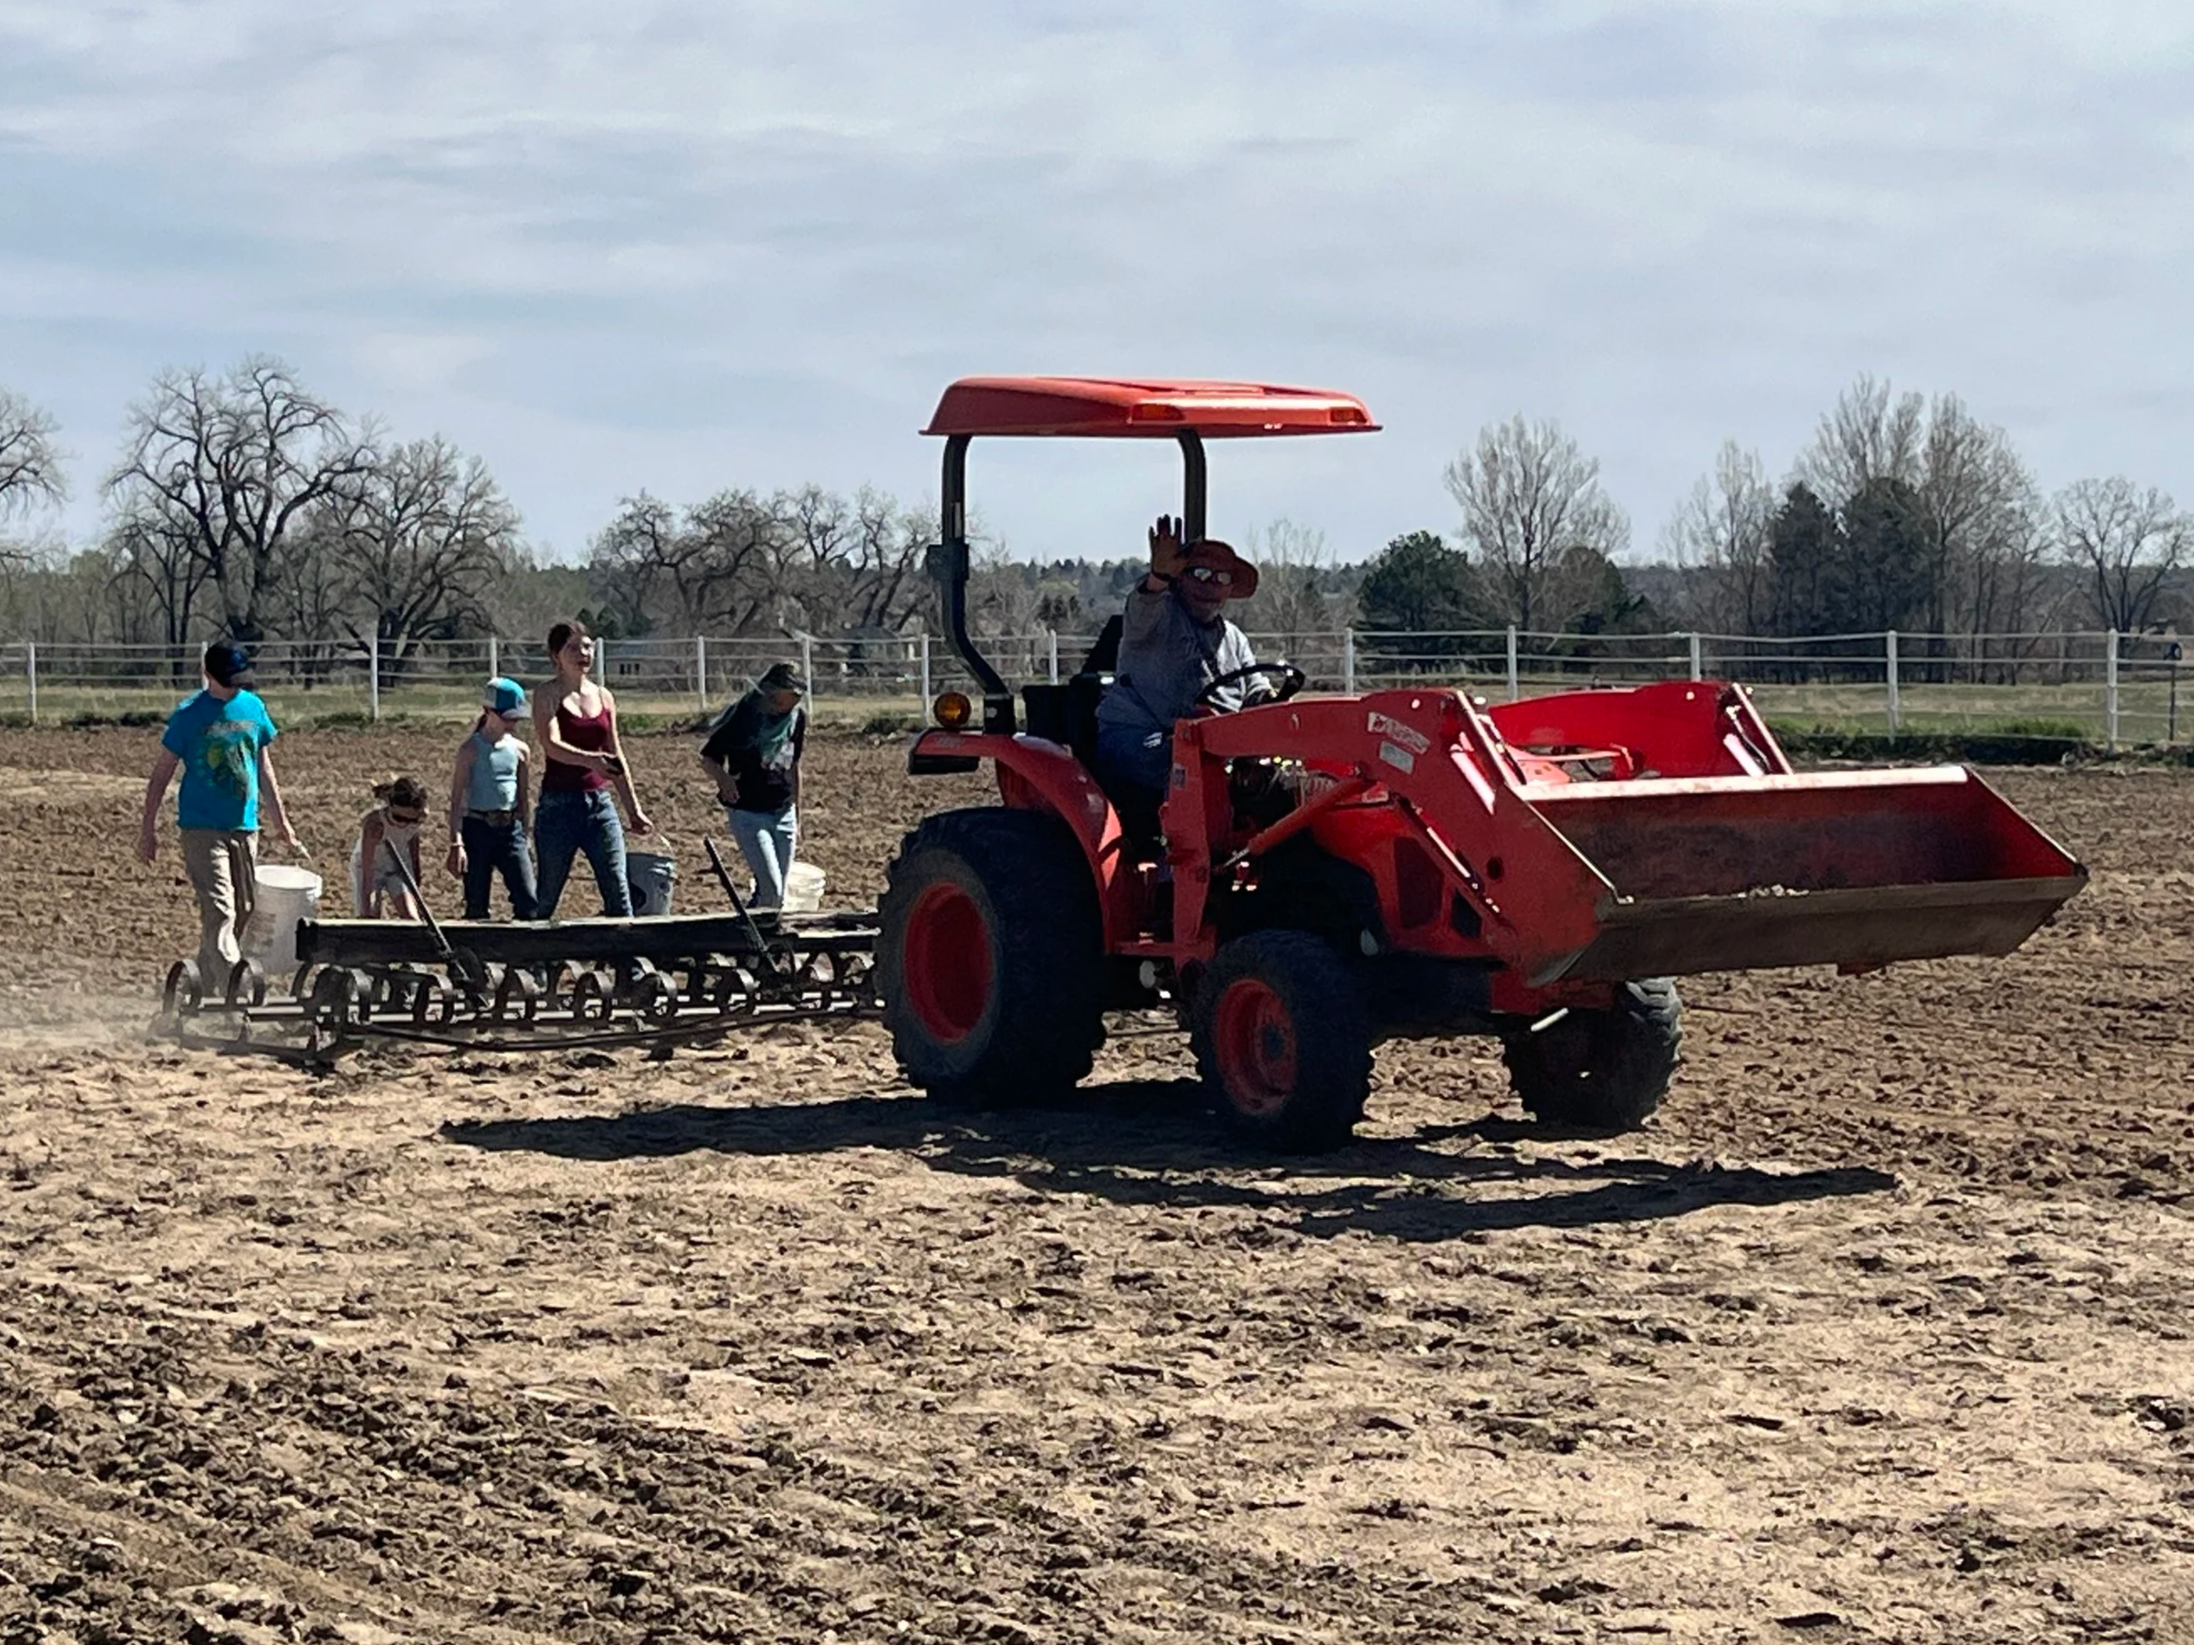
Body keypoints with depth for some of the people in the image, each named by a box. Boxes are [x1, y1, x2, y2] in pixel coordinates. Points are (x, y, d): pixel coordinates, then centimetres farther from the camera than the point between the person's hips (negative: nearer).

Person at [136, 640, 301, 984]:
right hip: (201, 829, -6)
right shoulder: (189, 714, -7)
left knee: (243, 912, 8)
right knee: (219, 910, -16)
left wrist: (281, 821, 19)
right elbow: (161, 773, -2)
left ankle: (203, 981, 21)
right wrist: (149, 830, -4)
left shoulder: (254, 708, 8)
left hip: (244, 827, 6)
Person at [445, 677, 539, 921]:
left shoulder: (520, 750, 6)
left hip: (511, 828, 4)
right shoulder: (471, 750, -6)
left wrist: (525, 838, 17)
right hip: (478, 828, -3)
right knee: (476, 905, 2)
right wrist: (456, 843, -15)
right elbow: (457, 800, -8)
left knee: (528, 901, -8)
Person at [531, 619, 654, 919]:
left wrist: (634, 809, 18)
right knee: (546, 897, 2)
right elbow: (551, 745, -21)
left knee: (619, 894, -1)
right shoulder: (547, 696, -4)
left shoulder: (603, 697, 11)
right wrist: (589, 759, -39)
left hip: (600, 803, 5)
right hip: (559, 804, -4)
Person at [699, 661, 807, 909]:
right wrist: (722, 776, -28)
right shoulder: (743, 716, -14)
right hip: (748, 814, -5)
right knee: (771, 890, -15)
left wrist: (797, 818, 18)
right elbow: (707, 758, -5)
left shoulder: (797, 717, 1)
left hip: (783, 814, 5)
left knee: (777, 897, 6)